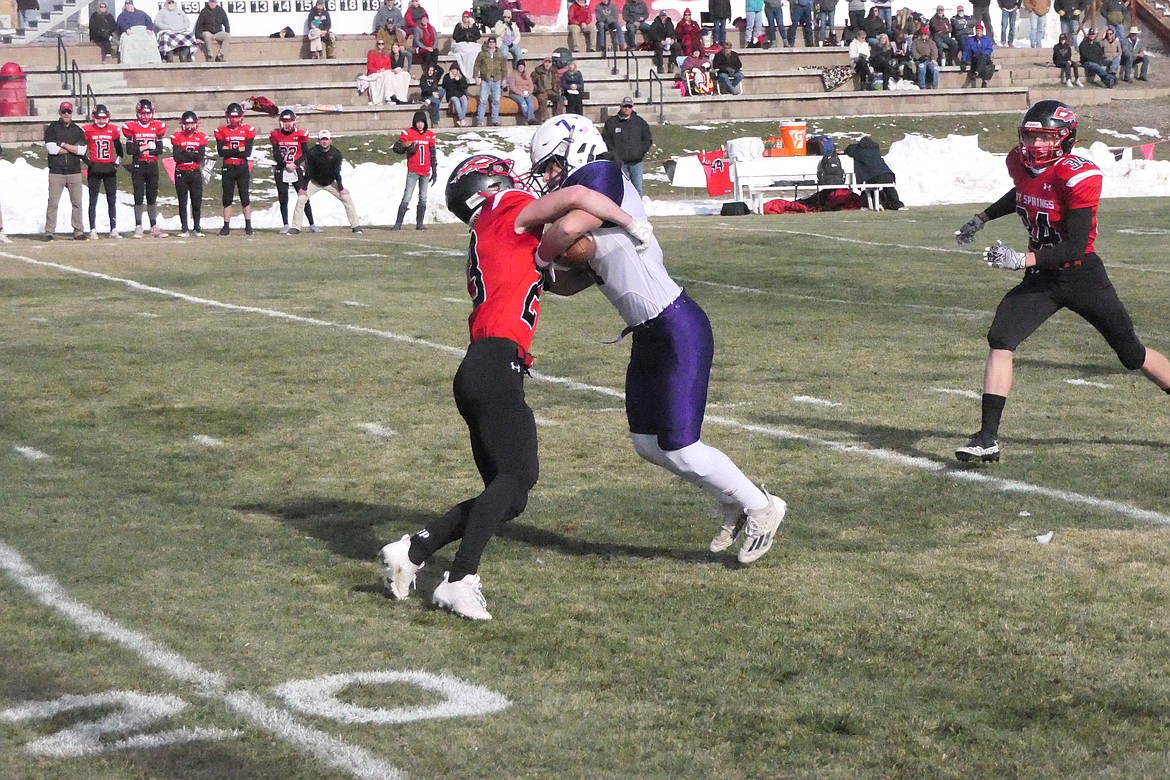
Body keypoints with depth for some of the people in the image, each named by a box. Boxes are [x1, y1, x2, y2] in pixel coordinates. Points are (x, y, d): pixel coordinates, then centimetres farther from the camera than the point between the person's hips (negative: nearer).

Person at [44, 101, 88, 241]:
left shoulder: (78, 130, 11)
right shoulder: (52, 128, 3)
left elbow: (82, 150, -3)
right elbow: (51, 148, -11)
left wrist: (63, 145, -9)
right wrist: (73, 149, -5)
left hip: (74, 173, 3)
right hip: (56, 173, -3)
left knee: (77, 203, 4)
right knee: (53, 203, -5)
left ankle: (78, 231, 10)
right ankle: (49, 232, -2)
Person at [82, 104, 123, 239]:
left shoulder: (113, 130, 6)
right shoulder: (87, 130, -2)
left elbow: (119, 149, 17)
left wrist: (117, 163, 10)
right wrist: (88, 162, -5)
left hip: (109, 169, 3)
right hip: (94, 169, -2)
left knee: (112, 201, 4)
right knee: (93, 201, 2)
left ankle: (114, 230, 8)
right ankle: (93, 230, 3)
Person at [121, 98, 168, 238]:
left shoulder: (157, 127, 5)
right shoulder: (131, 127, -1)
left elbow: (159, 149, -1)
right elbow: (129, 150, -8)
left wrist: (145, 150, -10)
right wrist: (146, 147, -9)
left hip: (153, 166, 2)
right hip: (138, 166, -2)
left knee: (152, 197, 8)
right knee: (139, 197, -3)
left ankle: (154, 227, 12)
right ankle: (138, 227, 0)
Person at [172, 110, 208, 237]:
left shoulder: (201, 137, 2)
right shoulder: (177, 137, 0)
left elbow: (201, 156, -9)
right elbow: (177, 157, -11)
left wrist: (185, 153, -9)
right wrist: (193, 155, -10)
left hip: (195, 173, 0)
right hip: (181, 173, 0)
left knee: (197, 202, 1)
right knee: (182, 202, 3)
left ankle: (197, 228, 11)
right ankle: (184, 229, 7)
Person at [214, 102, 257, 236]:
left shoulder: (248, 130, -1)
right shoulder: (221, 131, 2)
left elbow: (247, 152, -10)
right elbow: (221, 152, -9)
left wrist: (229, 150, -9)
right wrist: (239, 150, -12)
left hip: (243, 168, -1)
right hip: (227, 169, 1)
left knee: (245, 198, 2)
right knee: (227, 198, 4)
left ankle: (248, 226, 6)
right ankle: (226, 226, 8)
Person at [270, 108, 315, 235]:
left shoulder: (300, 134, -3)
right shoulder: (276, 135, 0)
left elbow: (305, 153, -1)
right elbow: (276, 155, -2)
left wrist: (295, 164, -15)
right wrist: (286, 165, -16)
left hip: (297, 170, -1)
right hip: (281, 171, 1)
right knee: (283, 200, 1)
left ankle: (311, 225, 1)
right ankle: (285, 225, 9)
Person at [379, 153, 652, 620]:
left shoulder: (485, 242, 28)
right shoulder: (511, 215, 4)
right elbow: (576, 196, -9)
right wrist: (631, 223, 3)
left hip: (480, 371, 9)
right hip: (496, 365, -9)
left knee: (508, 492, 10)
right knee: (516, 478, -16)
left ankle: (411, 552, 9)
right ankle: (460, 579, -22)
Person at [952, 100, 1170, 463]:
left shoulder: (1079, 177, -23)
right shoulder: (1020, 163, -3)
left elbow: (1076, 246, -26)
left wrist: (1022, 260, -34)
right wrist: (981, 219, 23)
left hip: (1082, 276, -5)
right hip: (1040, 279, 5)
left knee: (1134, 355, 7)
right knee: (1000, 341, -15)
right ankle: (988, 439, -14)